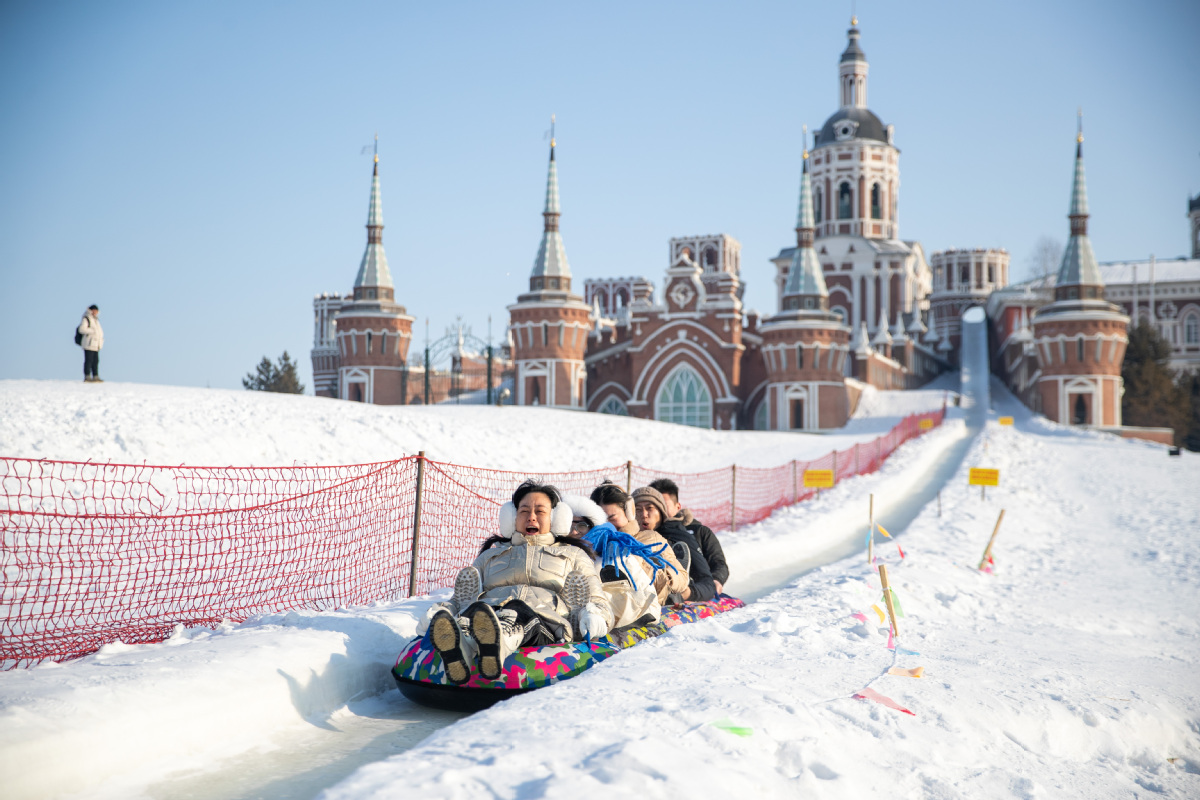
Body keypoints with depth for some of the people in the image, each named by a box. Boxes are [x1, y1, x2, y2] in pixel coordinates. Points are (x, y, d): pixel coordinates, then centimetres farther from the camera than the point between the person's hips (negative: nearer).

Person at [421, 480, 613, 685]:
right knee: (472, 610, -37)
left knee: (517, 613, -40)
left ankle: (496, 648, -72)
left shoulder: (574, 555, 34)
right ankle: (459, 649, -69)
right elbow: (461, 599, 33)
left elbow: (598, 602, 23)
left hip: (545, 620, -2)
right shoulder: (490, 555, 39)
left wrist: (594, 616, -4)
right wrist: (440, 610, 7)